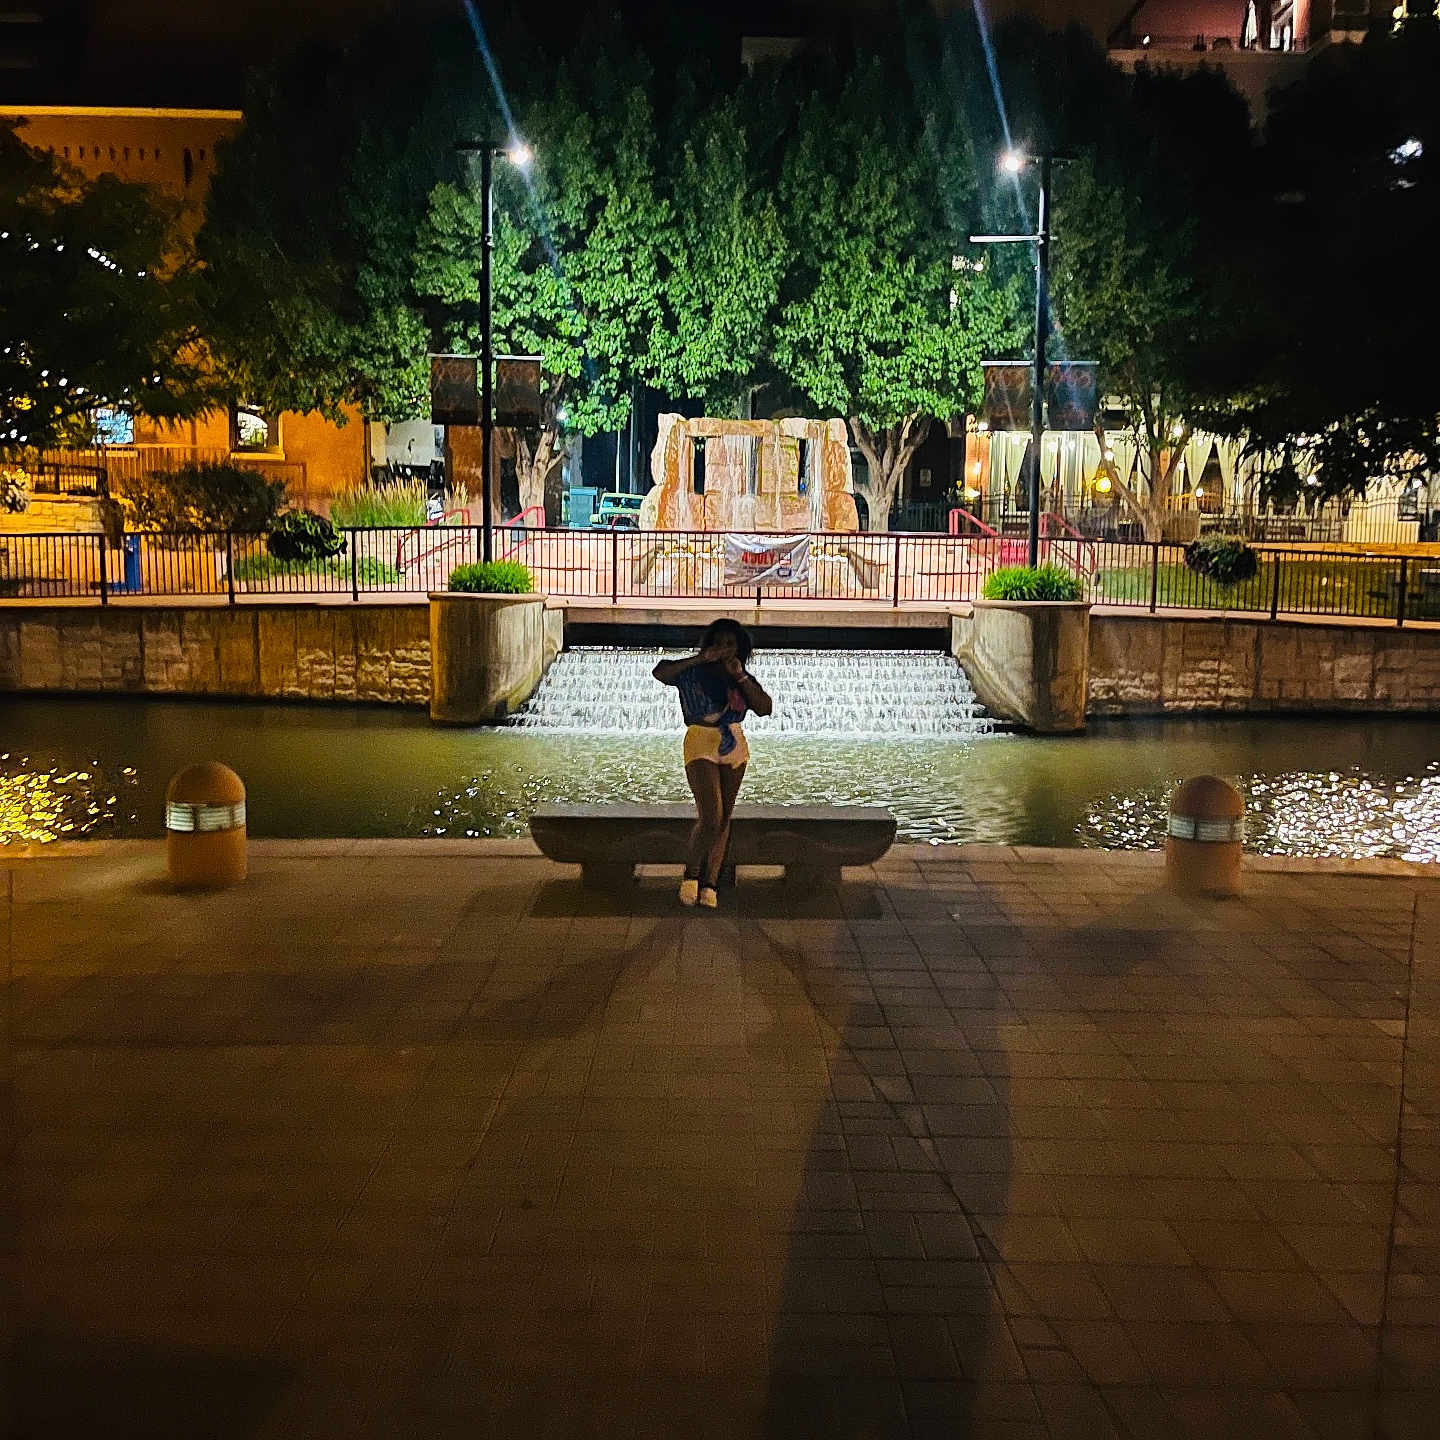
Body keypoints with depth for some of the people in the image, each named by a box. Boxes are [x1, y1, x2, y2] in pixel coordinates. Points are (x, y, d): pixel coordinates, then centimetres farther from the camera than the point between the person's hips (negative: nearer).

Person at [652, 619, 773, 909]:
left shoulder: (744, 678, 8)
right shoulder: (694, 672, -3)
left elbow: (765, 708, -6)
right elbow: (660, 673, -19)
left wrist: (741, 677, -14)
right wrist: (700, 659, -21)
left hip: (734, 748, 5)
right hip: (701, 746, -5)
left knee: (723, 820, 6)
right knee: (711, 818, -15)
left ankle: (708, 884, 14)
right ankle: (691, 874, 8)